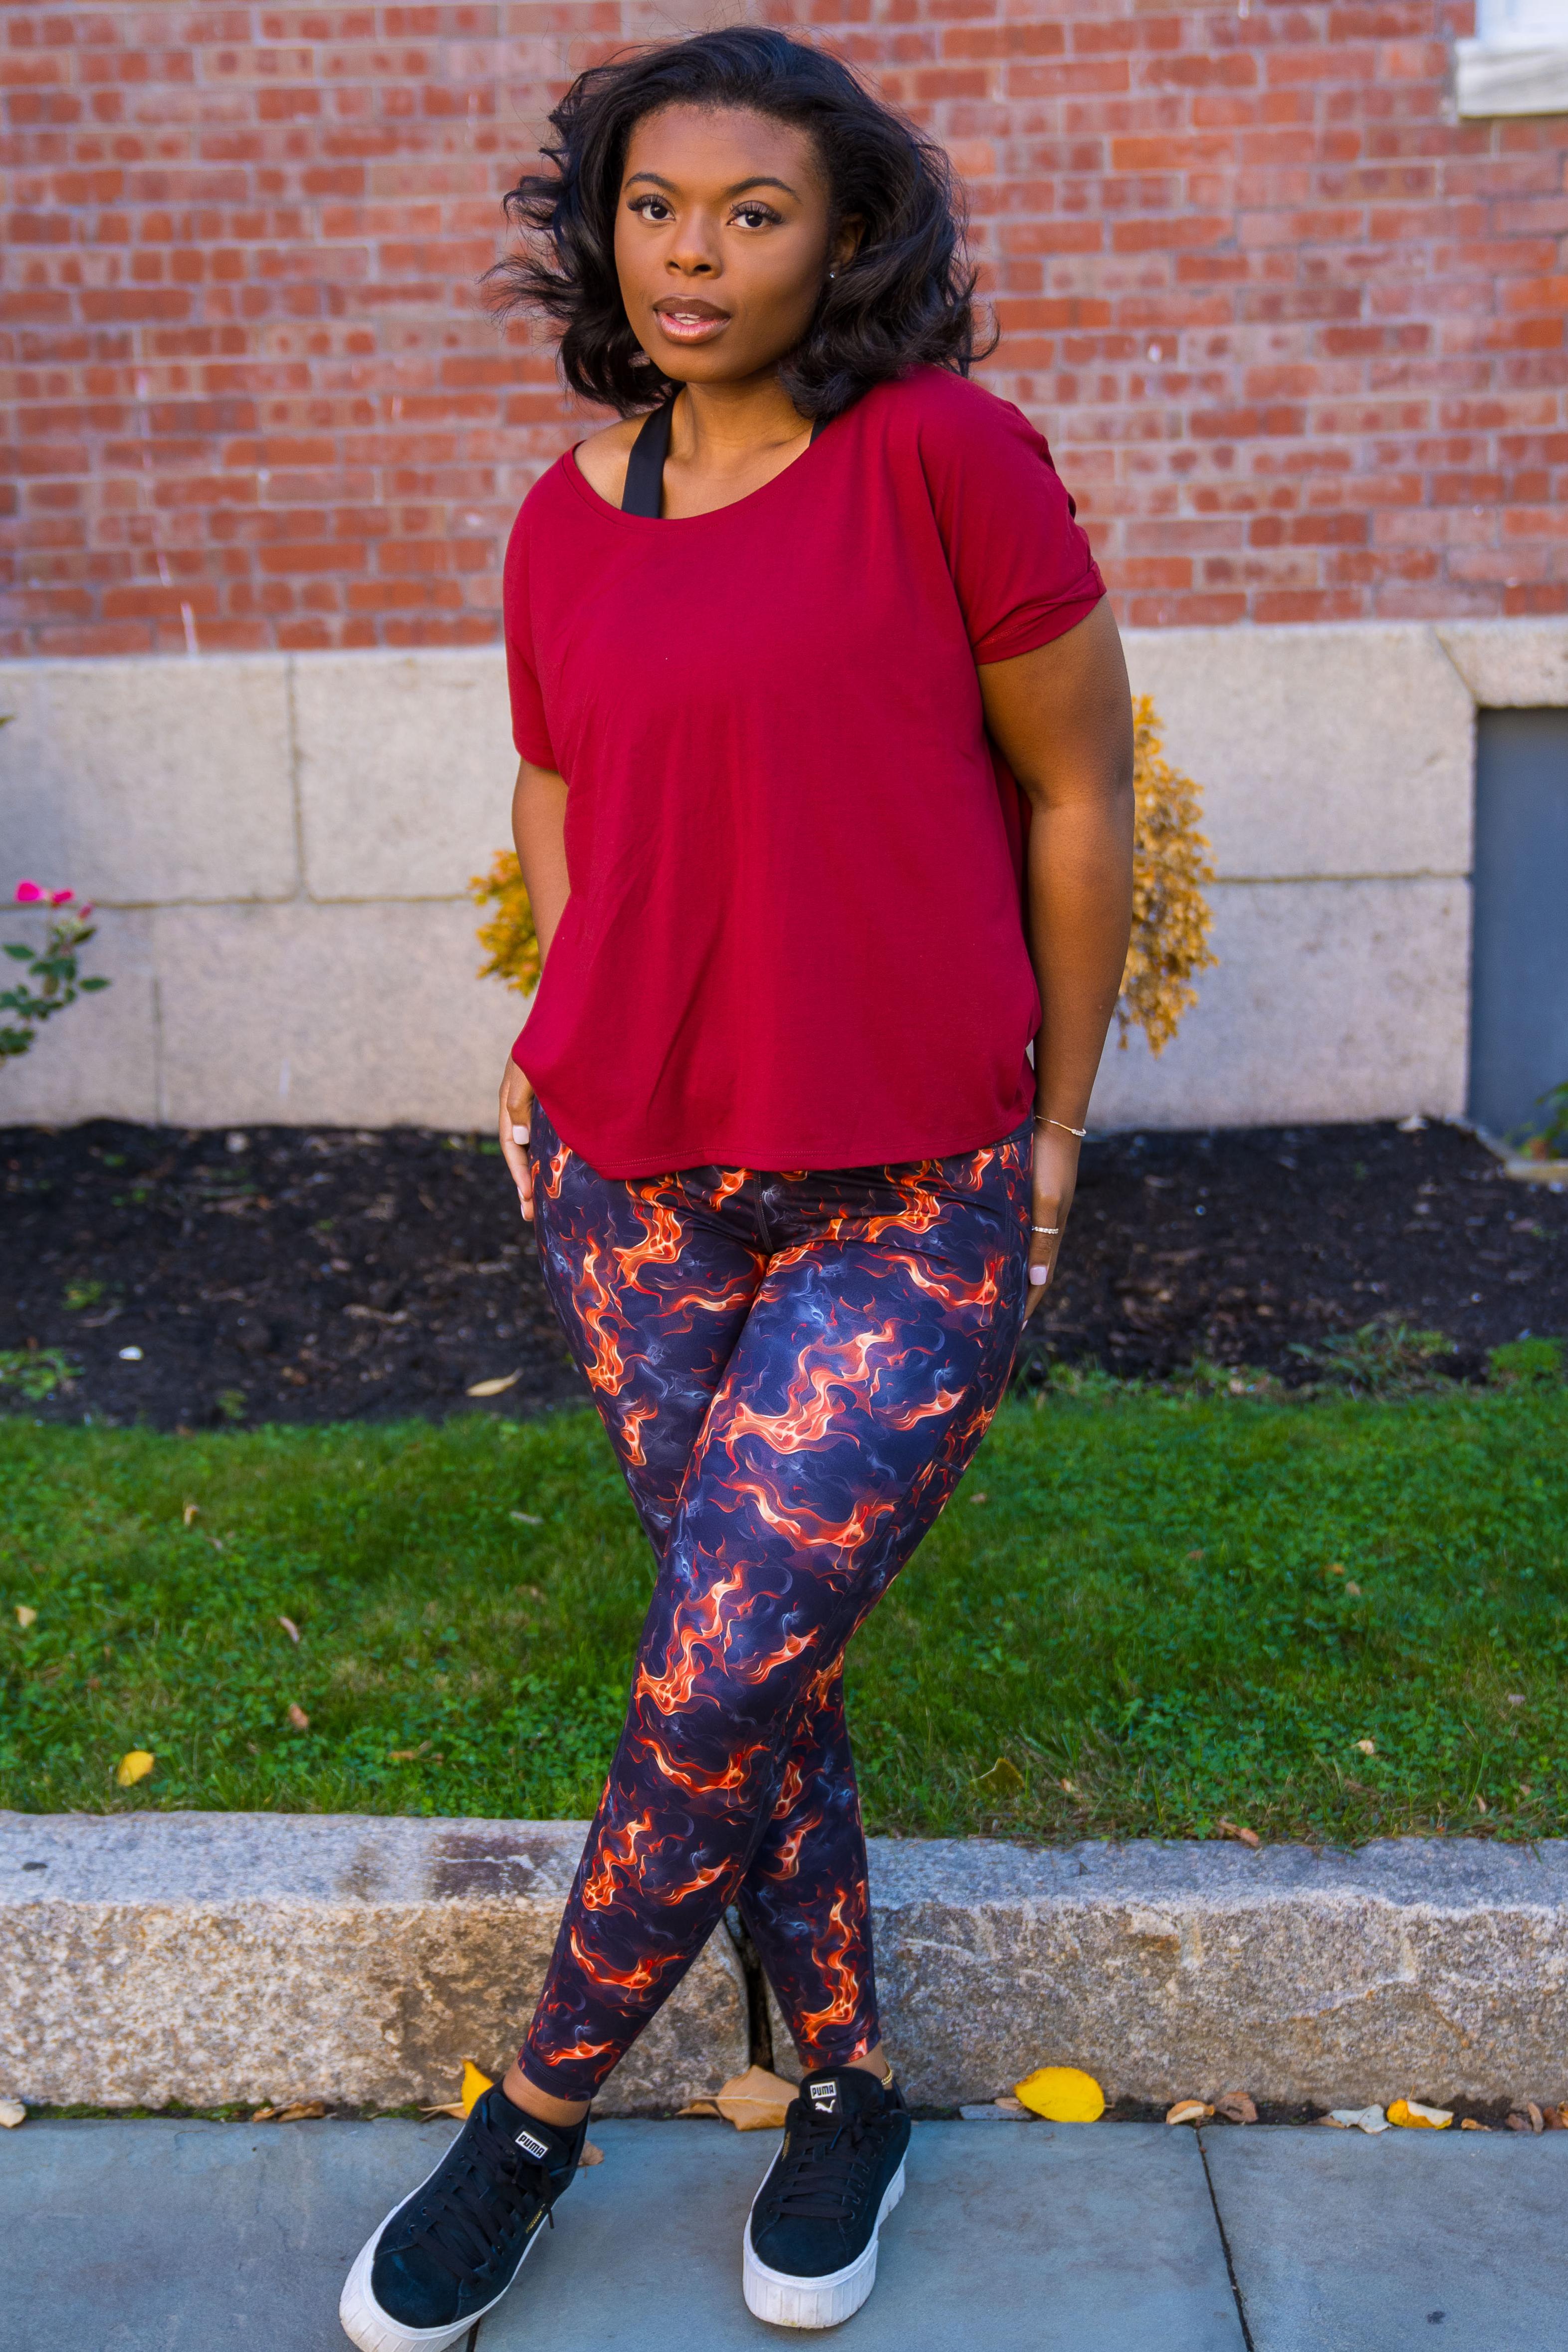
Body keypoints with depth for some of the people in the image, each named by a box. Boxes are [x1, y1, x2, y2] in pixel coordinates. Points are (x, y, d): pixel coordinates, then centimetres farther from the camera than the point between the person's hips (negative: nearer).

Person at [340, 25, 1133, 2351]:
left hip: (912, 1208, -4)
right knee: (758, 1661, 12)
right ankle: (850, 2086, 33)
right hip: (636, 1187, 4)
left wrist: (1054, 1119, 1)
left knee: (714, 1692, -3)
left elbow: (1078, 784, -3)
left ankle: (534, 2119, 22)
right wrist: (569, 1057, 7)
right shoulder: (564, 526, 6)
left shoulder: (942, 452, -8)